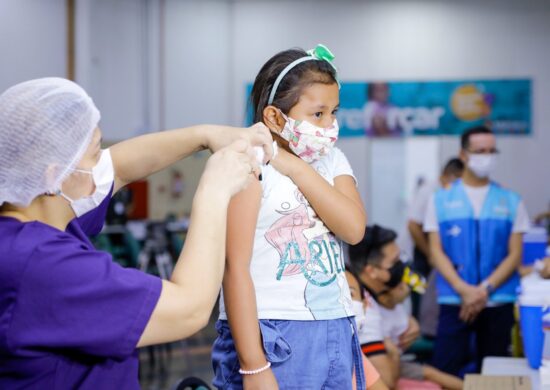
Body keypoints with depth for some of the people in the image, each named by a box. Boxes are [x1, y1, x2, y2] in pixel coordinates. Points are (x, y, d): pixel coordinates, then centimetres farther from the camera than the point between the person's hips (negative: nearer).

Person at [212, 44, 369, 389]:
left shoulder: (332, 160, 10)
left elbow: (354, 228, -6)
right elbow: (236, 267, -14)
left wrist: (298, 168, -12)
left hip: (336, 333, 6)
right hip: (273, 338, -6)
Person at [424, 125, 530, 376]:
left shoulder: (511, 201, 7)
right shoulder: (440, 200, 4)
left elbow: (514, 255, 3)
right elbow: (436, 251, 0)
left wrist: (485, 289, -11)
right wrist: (464, 290, -14)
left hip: (499, 303, 1)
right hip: (454, 301, -1)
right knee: (444, 372, -7)